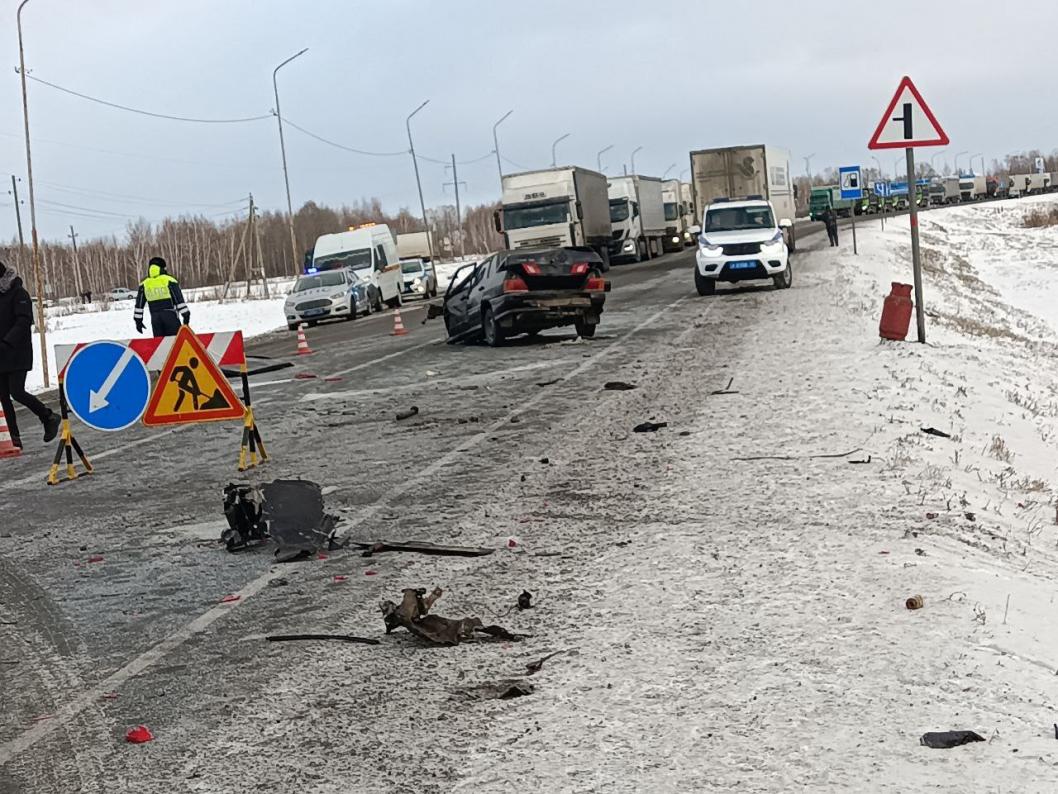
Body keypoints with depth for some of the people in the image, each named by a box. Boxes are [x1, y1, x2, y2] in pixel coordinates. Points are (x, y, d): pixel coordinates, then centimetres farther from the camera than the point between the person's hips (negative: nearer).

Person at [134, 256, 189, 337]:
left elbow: (139, 304, 10)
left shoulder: (144, 284, 7)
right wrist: (186, 315, -2)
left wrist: (138, 321, 18)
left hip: (155, 319, 3)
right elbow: (179, 300, -6)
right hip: (170, 316, -3)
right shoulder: (170, 281, -4)